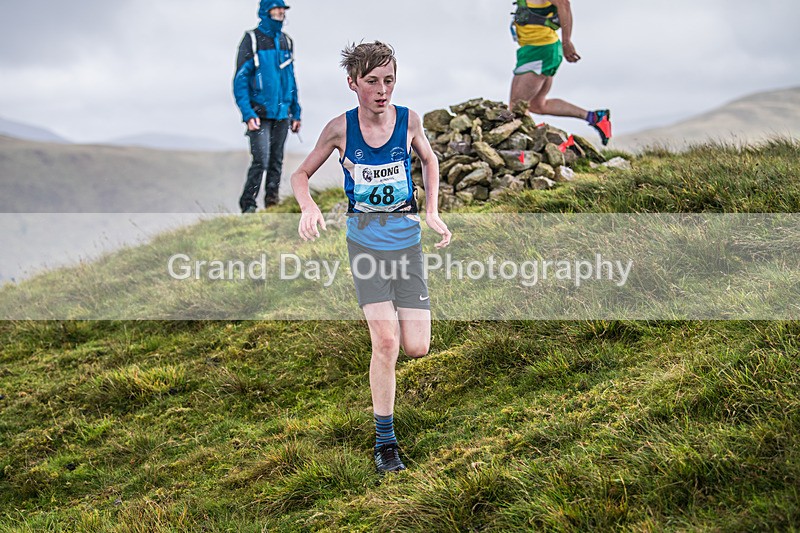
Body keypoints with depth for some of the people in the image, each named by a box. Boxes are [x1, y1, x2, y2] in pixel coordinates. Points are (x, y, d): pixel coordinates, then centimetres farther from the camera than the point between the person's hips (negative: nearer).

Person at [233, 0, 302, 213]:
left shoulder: (286, 42, 14)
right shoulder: (252, 40, -4)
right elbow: (240, 80, -7)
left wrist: (296, 113, 16)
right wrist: (248, 114, -16)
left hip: (282, 114, 5)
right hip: (260, 114, -5)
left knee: (276, 160, 7)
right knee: (261, 160, -13)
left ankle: (272, 202, 13)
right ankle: (248, 205, -4)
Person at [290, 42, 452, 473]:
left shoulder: (408, 120, -4)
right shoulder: (340, 128, -7)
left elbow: (429, 160, 17)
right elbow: (301, 174, 5)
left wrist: (432, 213, 6)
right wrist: (308, 207, -16)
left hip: (407, 241, 2)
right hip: (365, 242, -2)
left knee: (417, 348, -4)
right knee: (386, 343, -15)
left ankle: (385, 315, 33)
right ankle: (385, 442, 0)